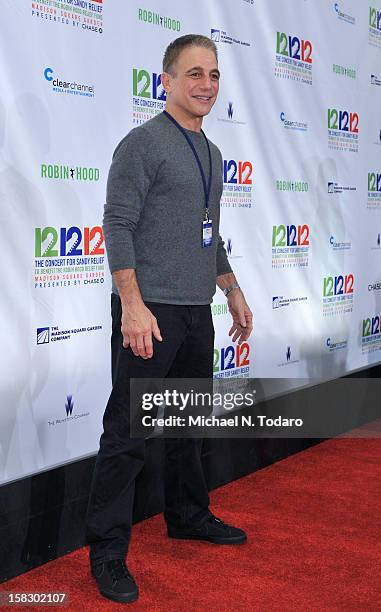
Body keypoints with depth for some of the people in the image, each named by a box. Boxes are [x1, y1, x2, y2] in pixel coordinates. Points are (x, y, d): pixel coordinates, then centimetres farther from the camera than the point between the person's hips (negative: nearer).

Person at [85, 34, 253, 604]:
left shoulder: (211, 153, 17)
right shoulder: (144, 143, -9)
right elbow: (118, 226, -15)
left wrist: (233, 292, 22)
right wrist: (133, 306, -22)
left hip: (198, 312, 8)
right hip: (151, 312, -8)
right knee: (127, 434, -4)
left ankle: (188, 515, 35)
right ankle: (107, 552, 6)